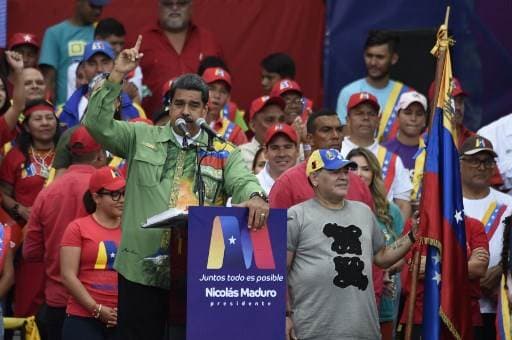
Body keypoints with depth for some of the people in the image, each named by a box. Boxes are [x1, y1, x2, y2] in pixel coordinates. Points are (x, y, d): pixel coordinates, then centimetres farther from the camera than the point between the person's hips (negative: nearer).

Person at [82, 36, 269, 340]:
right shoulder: (141, 137, 11)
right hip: (142, 269, 0)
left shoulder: (223, 153, 10)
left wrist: (254, 198, -30)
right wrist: (117, 77, -6)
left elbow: (243, 181, -6)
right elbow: (97, 124, 2)